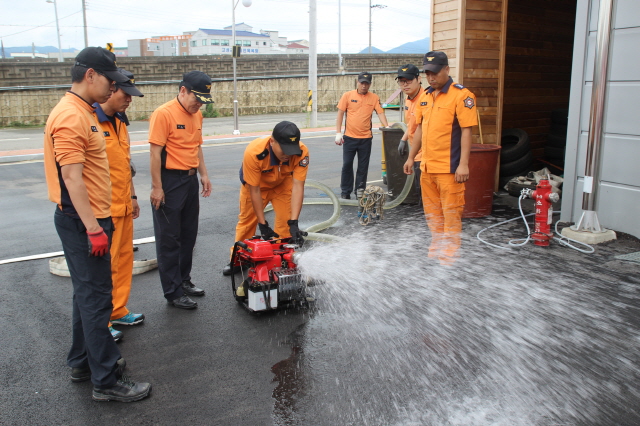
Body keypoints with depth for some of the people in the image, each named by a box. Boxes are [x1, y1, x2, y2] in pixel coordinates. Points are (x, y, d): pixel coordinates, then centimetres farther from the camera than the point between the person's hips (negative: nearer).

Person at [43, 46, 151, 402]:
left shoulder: (82, 112, 15)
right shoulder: (70, 117, -18)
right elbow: (71, 177, -23)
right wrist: (93, 228, -24)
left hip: (89, 218, 11)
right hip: (82, 222, -11)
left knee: (88, 293, 18)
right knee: (96, 297, -5)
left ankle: (82, 362, 32)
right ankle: (107, 381, 5)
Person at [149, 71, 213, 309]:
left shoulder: (197, 115, 10)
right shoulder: (164, 114, -14)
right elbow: (155, 152, -16)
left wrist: (204, 175, 13)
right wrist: (157, 187, -18)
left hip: (190, 179, 8)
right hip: (170, 180, -8)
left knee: (189, 235, 16)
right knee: (169, 238, 1)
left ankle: (184, 280, 30)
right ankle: (172, 292, 8)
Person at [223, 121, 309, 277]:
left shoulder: (301, 153, -37)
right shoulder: (253, 152, -41)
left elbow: (298, 186, -34)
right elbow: (254, 190, -31)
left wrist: (294, 223, -40)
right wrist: (263, 224, -26)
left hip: (283, 184, 1)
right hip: (255, 184, -1)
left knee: (286, 221, -9)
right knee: (247, 220, 9)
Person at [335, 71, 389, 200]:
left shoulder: (374, 98, 4)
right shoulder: (348, 96, 1)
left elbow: (380, 113, 1)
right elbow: (340, 114, 1)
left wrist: (386, 127, -17)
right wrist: (338, 133, -5)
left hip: (366, 138, 1)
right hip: (349, 137, -1)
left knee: (363, 167, 7)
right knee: (347, 165, 2)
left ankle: (360, 191, 17)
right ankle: (345, 192, 12)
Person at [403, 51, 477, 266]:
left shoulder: (461, 95, -9)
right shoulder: (425, 96, 13)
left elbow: (466, 131, -13)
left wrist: (464, 164, -18)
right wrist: (411, 157, 19)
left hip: (449, 167, -7)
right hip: (426, 166, 7)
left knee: (451, 213, 0)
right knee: (432, 212, 15)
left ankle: (449, 256, 10)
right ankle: (436, 250, 28)